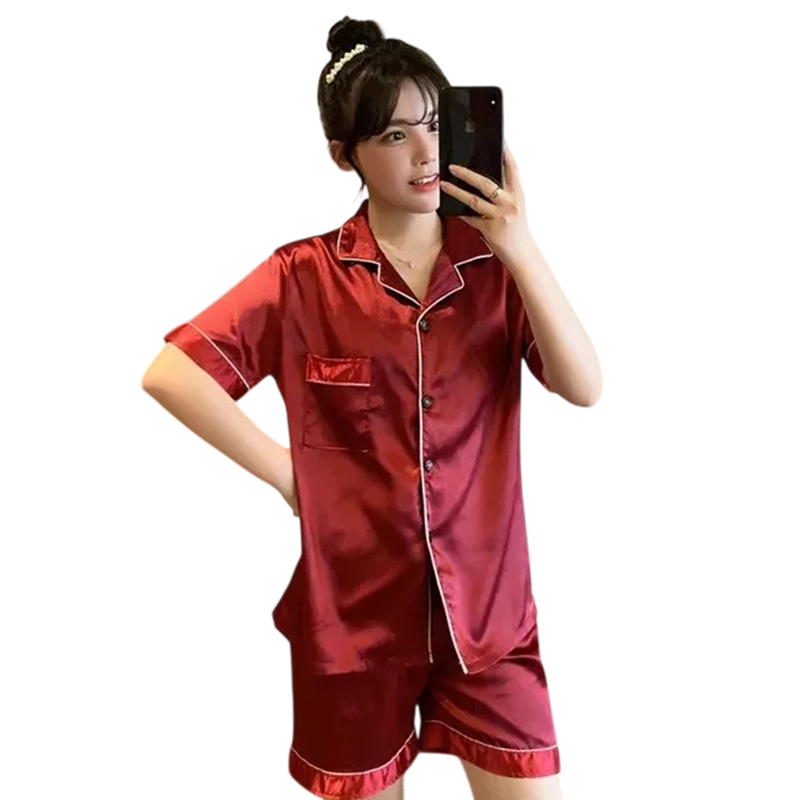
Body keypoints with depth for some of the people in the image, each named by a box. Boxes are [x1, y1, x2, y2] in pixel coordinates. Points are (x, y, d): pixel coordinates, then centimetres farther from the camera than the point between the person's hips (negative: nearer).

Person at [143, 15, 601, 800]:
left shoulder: (496, 264, -1)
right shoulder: (305, 275, -7)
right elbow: (170, 374, -12)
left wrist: (522, 251, -20)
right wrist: (286, 473, -11)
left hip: (487, 605, 2)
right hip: (354, 610, -1)